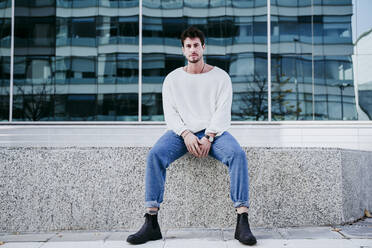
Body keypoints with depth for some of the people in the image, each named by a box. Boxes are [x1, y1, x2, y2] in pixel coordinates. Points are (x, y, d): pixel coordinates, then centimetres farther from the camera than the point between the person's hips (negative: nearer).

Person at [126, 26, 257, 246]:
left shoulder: (221, 77, 8)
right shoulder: (173, 79, 13)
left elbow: (223, 112, -2)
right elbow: (170, 113, 4)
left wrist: (208, 137, -17)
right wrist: (186, 134, -15)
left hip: (213, 131, -1)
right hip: (182, 131, 1)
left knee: (238, 154, -31)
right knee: (155, 155, -28)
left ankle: (243, 222, -30)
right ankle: (151, 223, -26)